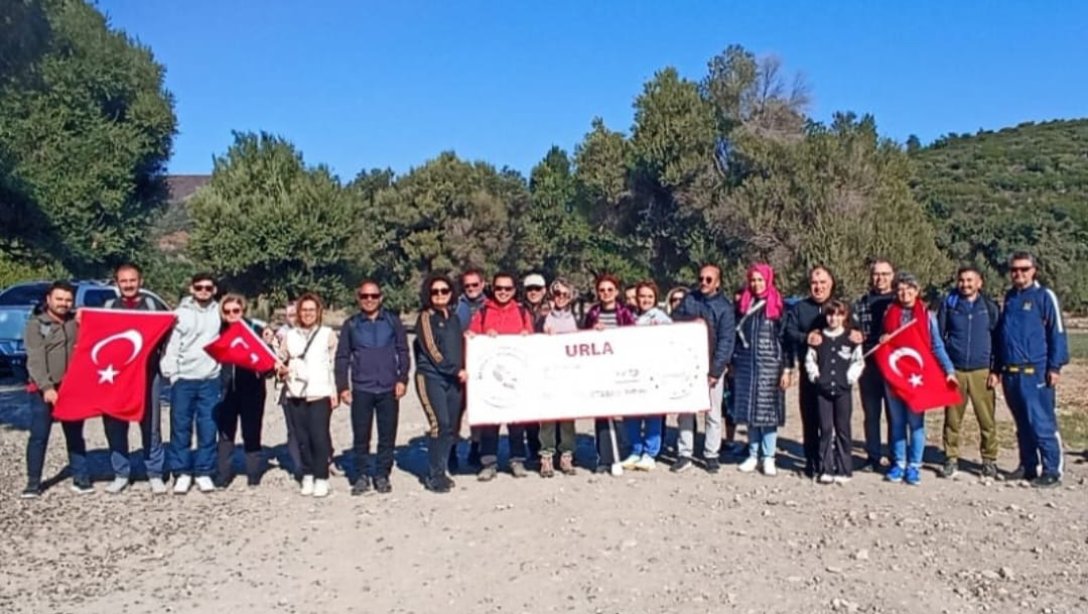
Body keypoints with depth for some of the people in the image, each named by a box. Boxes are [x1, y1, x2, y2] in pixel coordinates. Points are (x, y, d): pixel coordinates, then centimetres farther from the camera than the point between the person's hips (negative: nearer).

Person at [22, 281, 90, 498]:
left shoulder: (77, 321, 11)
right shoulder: (36, 324, -1)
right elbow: (35, 360, -11)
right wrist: (46, 387, -22)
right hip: (43, 390, -3)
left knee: (75, 435, 8)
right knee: (38, 436, 0)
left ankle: (81, 478, 13)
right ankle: (33, 483, 9)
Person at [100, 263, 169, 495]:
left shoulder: (150, 304, 9)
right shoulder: (109, 306, 13)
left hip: (147, 372, -2)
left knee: (150, 424, 0)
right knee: (114, 424, 3)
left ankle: (155, 474, 8)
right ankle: (121, 473, 15)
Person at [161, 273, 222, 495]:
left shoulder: (220, 312, 8)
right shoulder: (180, 313, 3)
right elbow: (171, 345, -1)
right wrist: (171, 372, -8)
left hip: (210, 379, 1)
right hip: (184, 379, -1)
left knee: (208, 427, 4)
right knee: (180, 426, 3)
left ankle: (204, 472, 14)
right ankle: (182, 472, 13)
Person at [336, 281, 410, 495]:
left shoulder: (393, 321, 6)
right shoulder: (351, 325, 8)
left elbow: (403, 352, 6)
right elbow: (342, 357, 9)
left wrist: (402, 379, -3)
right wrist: (343, 387, 2)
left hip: (388, 389, 0)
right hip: (361, 389, 0)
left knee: (387, 436, 4)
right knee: (361, 436, 4)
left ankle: (382, 475, 16)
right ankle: (362, 476, 15)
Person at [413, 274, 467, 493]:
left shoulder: (454, 317, 18)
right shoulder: (426, 317, 0)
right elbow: (432, 350, -7)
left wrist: (461, 372, 8)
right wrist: (456, 371, -7)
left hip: (454, 380, 6)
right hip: (431, 377, -6)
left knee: (451, 426, 2)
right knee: (440, 423, -15)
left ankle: (441, 470, 14)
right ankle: (434, 476, -6)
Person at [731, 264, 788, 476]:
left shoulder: (777, 306, -1)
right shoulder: (743, 304, 10)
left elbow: (785, 338, -3)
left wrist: (786, 368, -8)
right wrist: (733, 363, 11)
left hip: (769, 365, -3)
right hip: (745, 364, 3)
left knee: (767, 410, -1)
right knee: (749, 411, 7)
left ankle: (768, 458, 7)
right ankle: (753, 455, 17)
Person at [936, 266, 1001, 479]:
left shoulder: (989, 306, 5)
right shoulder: (948, 303, 5)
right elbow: (938, 335, 8)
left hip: (981, 371, 0)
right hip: (954, 371, 0)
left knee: (987, 419, -1)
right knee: (952, 419, 5)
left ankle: (989, 460, 13)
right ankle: (951, 459, 15)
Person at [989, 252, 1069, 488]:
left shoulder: (1044, 295, -2)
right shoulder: (1009, 297, 15)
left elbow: (1057, 332, -4)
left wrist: (1055, 366, -10)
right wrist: (996, 368, 17)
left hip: (1035, 371, -6)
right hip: (1010, 372, 6)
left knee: (1041, 423, -6)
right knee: (1022, 424, 13)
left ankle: (1052, 471, 1)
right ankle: (1028, 466, 22)